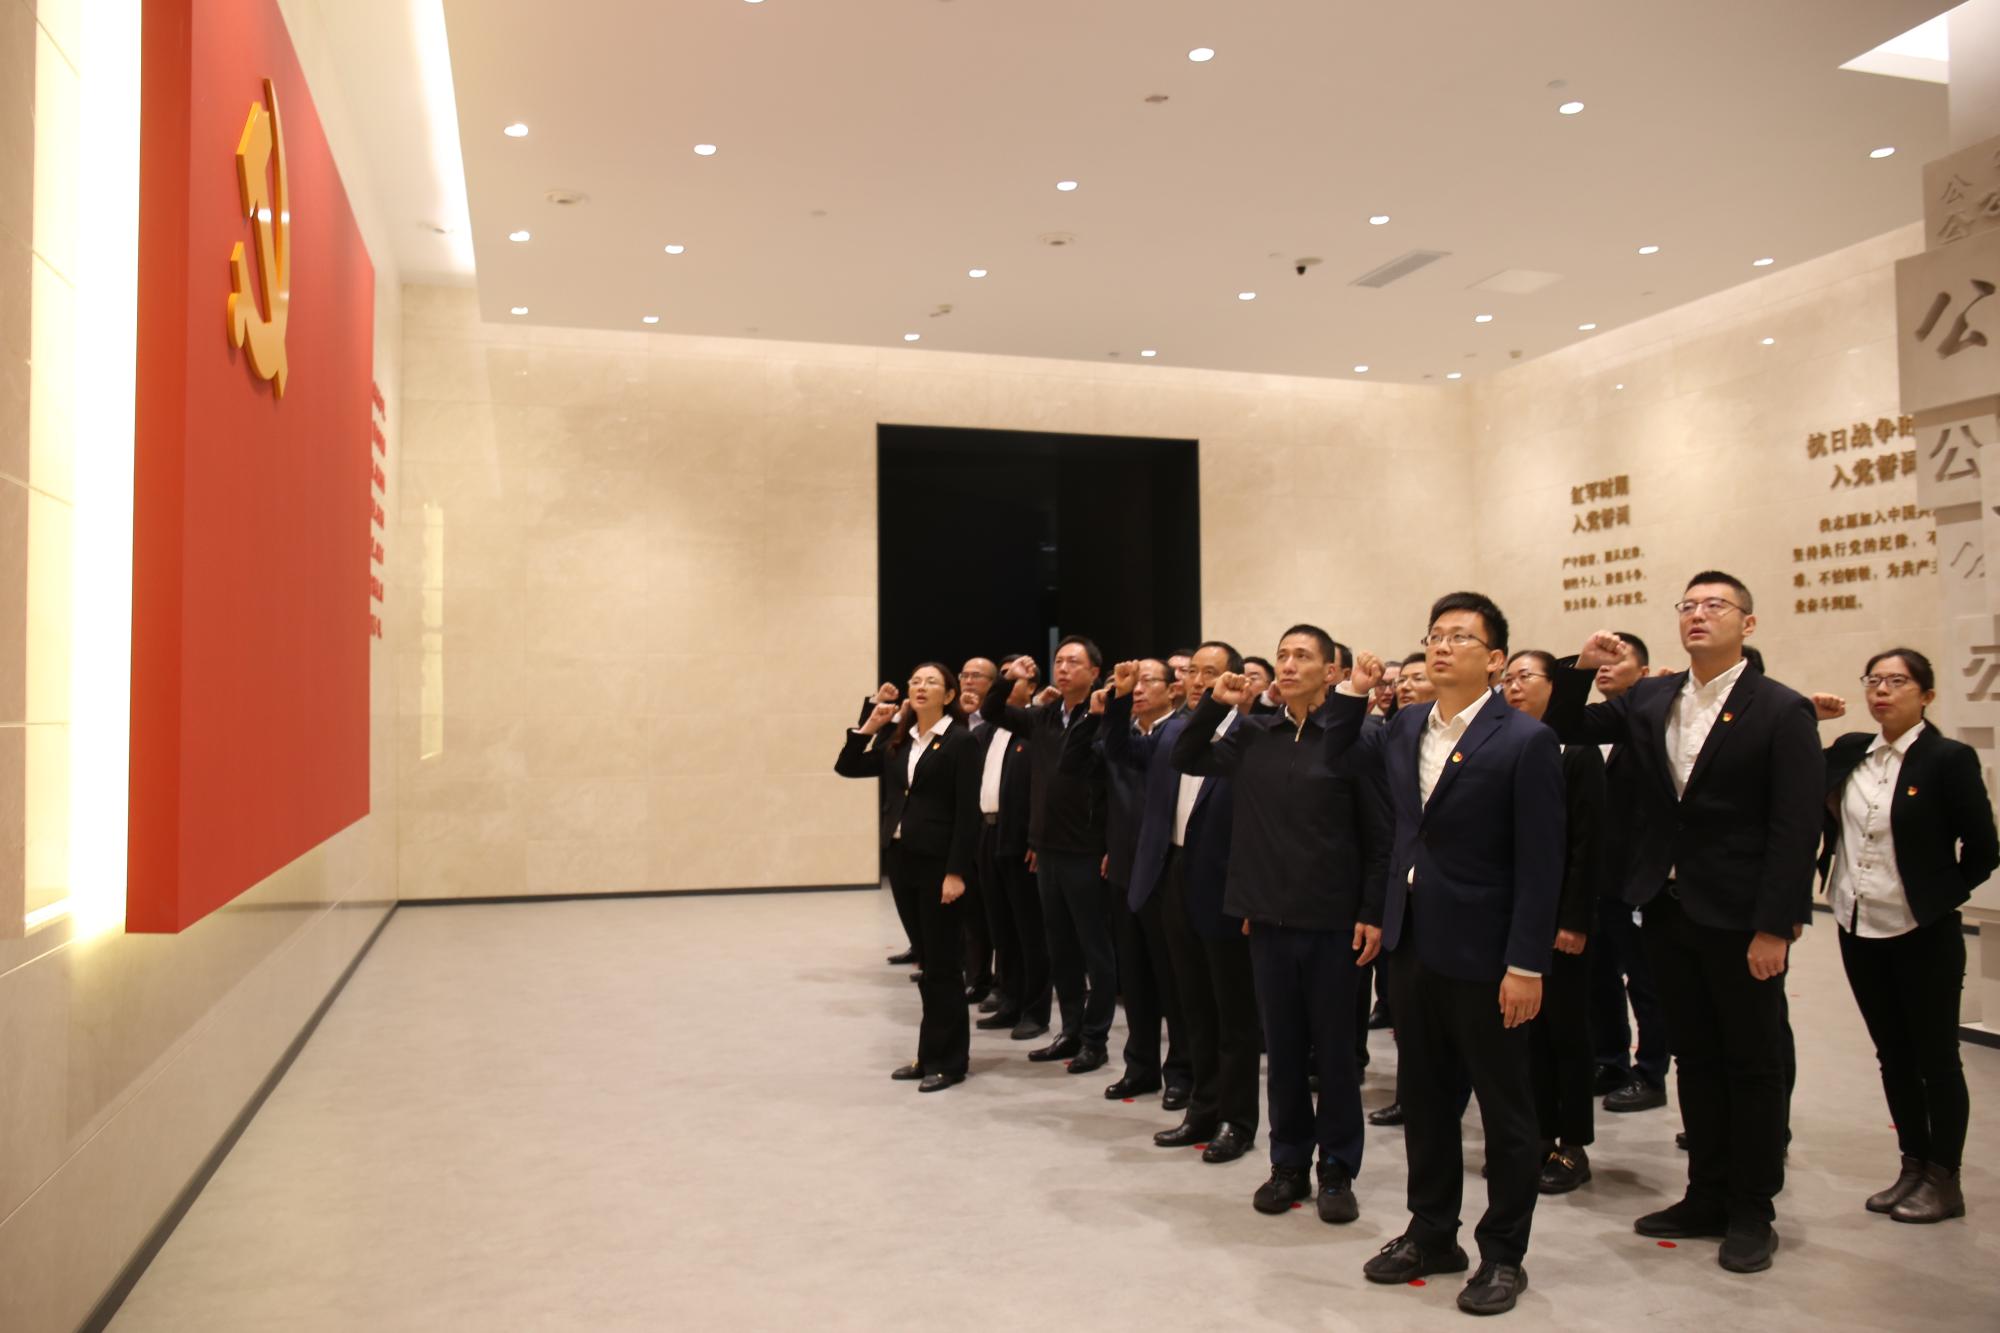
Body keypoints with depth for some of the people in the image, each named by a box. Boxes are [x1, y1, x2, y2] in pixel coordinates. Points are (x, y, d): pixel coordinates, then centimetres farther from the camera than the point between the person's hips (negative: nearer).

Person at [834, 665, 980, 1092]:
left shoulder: (960, 742, -8)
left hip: (939, 863, -6)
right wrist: (871, 725, 4)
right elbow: (847, 767, 14)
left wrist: (956, 872, -18)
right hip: (904, 860, 7)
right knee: (927, 963, 14)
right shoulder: (899, 743, 11)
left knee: (941, 964, 1)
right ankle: (930, 1055, 23)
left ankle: (947, 1061, 11)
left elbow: (967, 813, -13)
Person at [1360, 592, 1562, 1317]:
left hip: (1482, 952, -6)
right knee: (1423, 1099, 16)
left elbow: (1540, 864, -14)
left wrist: (1526, 965, -16)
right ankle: (1431, 1234, 32)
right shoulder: (1402, 728, 6)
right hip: (1411, 942, 6)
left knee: (1504, 1109, 9)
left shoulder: (1525, 740, -11)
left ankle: (1503, 1254, 24)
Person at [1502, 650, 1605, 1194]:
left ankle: (1573, 1146, 15)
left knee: (1566, 1025, 4)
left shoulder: (1576, 750, -7)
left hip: (1560, 913, -5)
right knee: (1527, 1025, 10)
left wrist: (1576, 920, -15)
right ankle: (1540, 1136, 21)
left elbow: (1589, 842, -11)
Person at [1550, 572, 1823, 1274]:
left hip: (1740, 919, -5)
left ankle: (1752, 1211, 21)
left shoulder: (1781, 711, -8)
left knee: (1753, 1065, 9)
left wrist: (1775, 926, -17)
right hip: (1668, 908, 5)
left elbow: (1797, 829, -12)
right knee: (1695, 1059, 15)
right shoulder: (1650, 700, 6)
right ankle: (1707, 1196, 27)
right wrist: (1581, 669, -8)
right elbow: (1566, 730, 10)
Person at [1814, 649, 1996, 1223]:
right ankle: (1913, 1167, 28)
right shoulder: (1848, 752, 6)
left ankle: (1944, 1181, 19)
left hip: (1924, 934, -5)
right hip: (1859, 928, 5)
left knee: (1936, 1057, 7)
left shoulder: (1950, 758, -9)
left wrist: (1937, 895, -1)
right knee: (1892, 1055, 15)